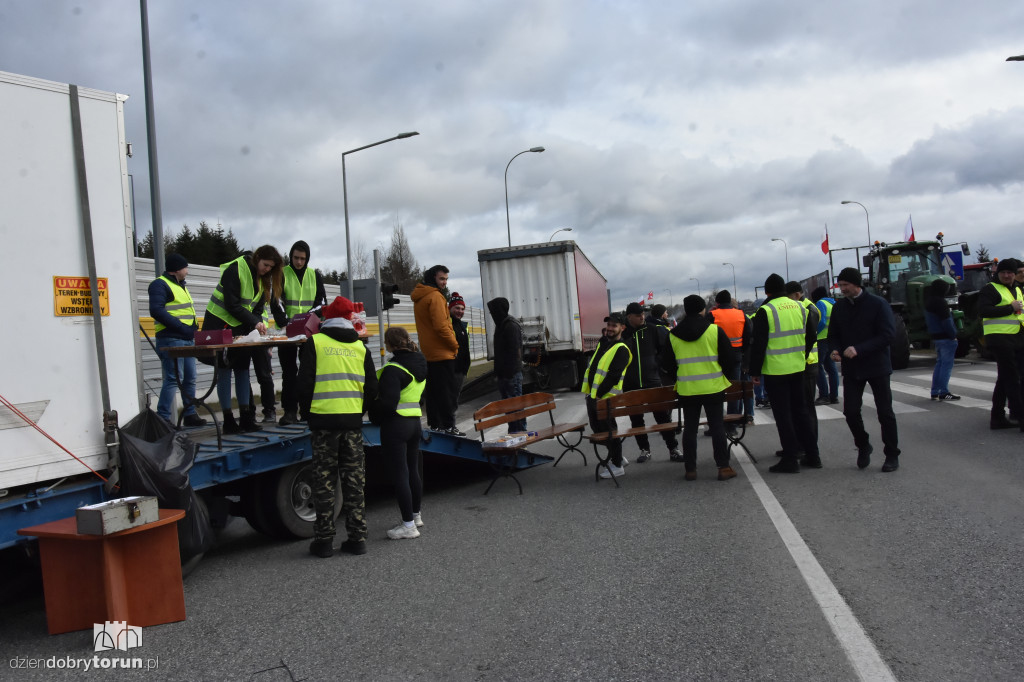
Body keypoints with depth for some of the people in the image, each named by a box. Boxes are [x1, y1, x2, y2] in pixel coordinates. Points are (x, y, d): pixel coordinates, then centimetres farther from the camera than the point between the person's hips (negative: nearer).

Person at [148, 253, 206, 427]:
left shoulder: (180, 286, 23)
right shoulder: (160, 285, -7)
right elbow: (156, 311, -19)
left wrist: (193, 328, 12)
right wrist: (181, 327, -22)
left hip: (187, 340, 9)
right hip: (171, 339, -9)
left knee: (190, 378, 12)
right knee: (174, 379, -13)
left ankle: (190, 414, 20)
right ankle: (162, 418, -10)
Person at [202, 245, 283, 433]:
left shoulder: (263, 278, 5)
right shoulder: (235, 270, -18)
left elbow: (258, 307, 5)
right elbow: (232, 305, -22)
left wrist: (260, 326, -13)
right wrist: (254, 323, -25)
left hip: (241, 326, 7)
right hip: (220, 324, -7)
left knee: (242, 369, 4)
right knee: (224, 370, -4)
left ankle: (245, 417, 7)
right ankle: (228, 419, -1)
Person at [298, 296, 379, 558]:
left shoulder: (314, 342, -1)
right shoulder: (360, 347, 8)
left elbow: (304, 384, -3)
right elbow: (372, 388, 9)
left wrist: (308, 413, 11)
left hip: (323, 420, -2)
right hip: (353, 421, 2)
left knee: (324, 481, 4)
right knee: (355, 480, 8)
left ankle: (324, 540, 7)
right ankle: (357, 538, 11)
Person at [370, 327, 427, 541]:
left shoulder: (393, 370, -19)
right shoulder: (419, 365, 10)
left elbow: (387, 403, -23)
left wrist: (374, 415, -6)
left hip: (396, 425, -9)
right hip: (414, 421, 9)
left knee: (400, 474, -3)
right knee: (413, 469, 18)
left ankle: (408, 525, 0)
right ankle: (416, 515, 31)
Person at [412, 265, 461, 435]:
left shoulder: (419, 298, 16)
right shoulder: (435, 296, -14)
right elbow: (441, 326, -21)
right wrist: (455, 345, -9)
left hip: (428, 353, 9)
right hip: (442, 353, -9)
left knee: (433, 390, 12)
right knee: (446, 391, -6)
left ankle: (434, 424, 16)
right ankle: (448, 426, -6)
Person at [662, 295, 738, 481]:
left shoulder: (673, 335, 2)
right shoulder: (715, 330, -5)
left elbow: (667, 363, 10)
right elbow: (730, 358, -1)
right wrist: (726, 376, 15)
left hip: (686, 389, 2)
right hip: (712, 387, -2)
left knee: (689, 428, 8)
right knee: (717, 427, 4)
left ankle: (690, 469, 11)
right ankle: (723, 467, 5)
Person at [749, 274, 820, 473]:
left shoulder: (765, 311, -12)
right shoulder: (799, 307, 7)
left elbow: (758, 344, -12)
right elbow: (811, 336, 14)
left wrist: (755, 371, -5)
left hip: (775, 371, -6)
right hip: (797, 368, 6)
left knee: (782, 414, 0)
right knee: (800, 410, 16)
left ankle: (790, 459, 2)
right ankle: (812, 455, 20)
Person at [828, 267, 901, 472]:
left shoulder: (878, 304, -9)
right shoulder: (839, 306, 5)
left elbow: (888, 334, -15)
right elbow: (833, 334, 12)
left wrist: (859, 349, -24)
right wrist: (835, 350, -11)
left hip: (876, 366, -4)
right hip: (851, 368, 4)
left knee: (885, 412, 4)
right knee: (850, 411, -1)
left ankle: (892, 455, 17)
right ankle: (863, 446, 23)